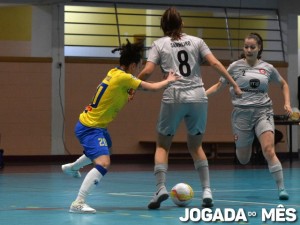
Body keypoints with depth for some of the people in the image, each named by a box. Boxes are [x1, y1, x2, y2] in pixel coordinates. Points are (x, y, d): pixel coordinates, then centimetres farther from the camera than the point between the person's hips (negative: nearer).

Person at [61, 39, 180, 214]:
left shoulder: (114, 73, 2)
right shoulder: (123, 77, -23)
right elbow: (152, 87, -17)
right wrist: (169, 80, -1)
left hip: (97, 126, 10)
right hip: (90, 128, -10)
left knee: (106, 149, 37)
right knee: (103, 164, -25)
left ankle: (72, 167, 59)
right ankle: (78, 204, -27)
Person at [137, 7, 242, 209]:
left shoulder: (160, 44, 6)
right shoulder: (196, 41, 11)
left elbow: (147, 71, -4)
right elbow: (215, 64, 1)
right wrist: (234, 84, 5)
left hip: (173, 98, -2)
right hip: (198, 98, 2)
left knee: (163, 145, 11)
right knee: (196, 145, 17)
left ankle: (161, 188, -9)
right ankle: (207, 189, 4)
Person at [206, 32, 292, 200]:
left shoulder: (268, 68, 6)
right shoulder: (236, 66, 2)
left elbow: (284, 85, 22)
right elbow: (219, 86, 10)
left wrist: (287, 103, 8)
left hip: (263, 112, 0)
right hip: (242, 112, 1)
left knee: (269, 150, -22)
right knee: (243, 159, 7)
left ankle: (281, 188, -15)